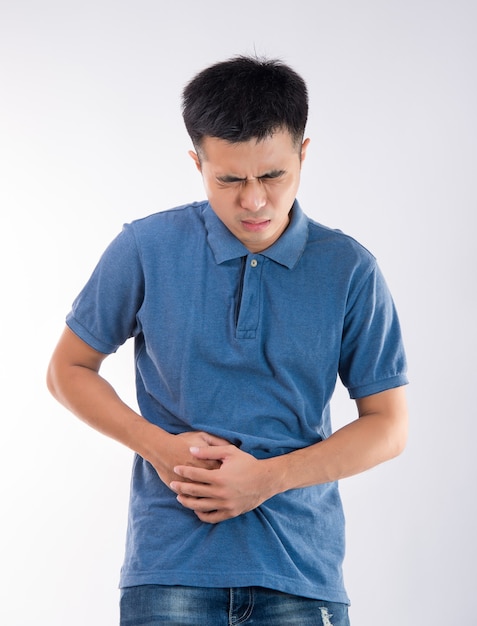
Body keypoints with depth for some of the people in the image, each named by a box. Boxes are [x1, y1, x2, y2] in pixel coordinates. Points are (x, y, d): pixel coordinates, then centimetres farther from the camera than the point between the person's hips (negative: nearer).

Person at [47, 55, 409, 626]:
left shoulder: (348, 269, -2)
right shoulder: (145, 249, -2)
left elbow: (388, 425, 2)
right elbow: (69, 370, 8)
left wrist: (269, 477, -11)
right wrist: (159, 446, -8)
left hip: (301, 568, 1)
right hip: (171, 563, 0)